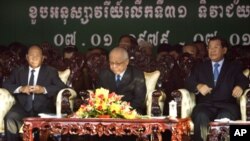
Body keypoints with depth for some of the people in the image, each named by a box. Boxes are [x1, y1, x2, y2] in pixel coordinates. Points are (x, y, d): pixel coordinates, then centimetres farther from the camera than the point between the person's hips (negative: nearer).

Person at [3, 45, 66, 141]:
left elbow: (62, 87, 2)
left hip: (43, 108, -2)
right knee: (10, 118, -31)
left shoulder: (51, 72, 15)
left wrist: (44, 90, -14)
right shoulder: (19, 71, 21)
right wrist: (20, 88, -8)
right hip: (23, 107, 2)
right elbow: (5, 85, 12)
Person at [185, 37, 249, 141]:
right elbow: (188, 82, 11)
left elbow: (244, 80, 6)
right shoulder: (200, 67, 24)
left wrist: (240, 86, -20)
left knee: (225, 118, -37)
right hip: (205, 105, 1)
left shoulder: (234, 67, 21)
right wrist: (198, 86, -13)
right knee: (201, 117, -35)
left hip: (226, 106, -1)